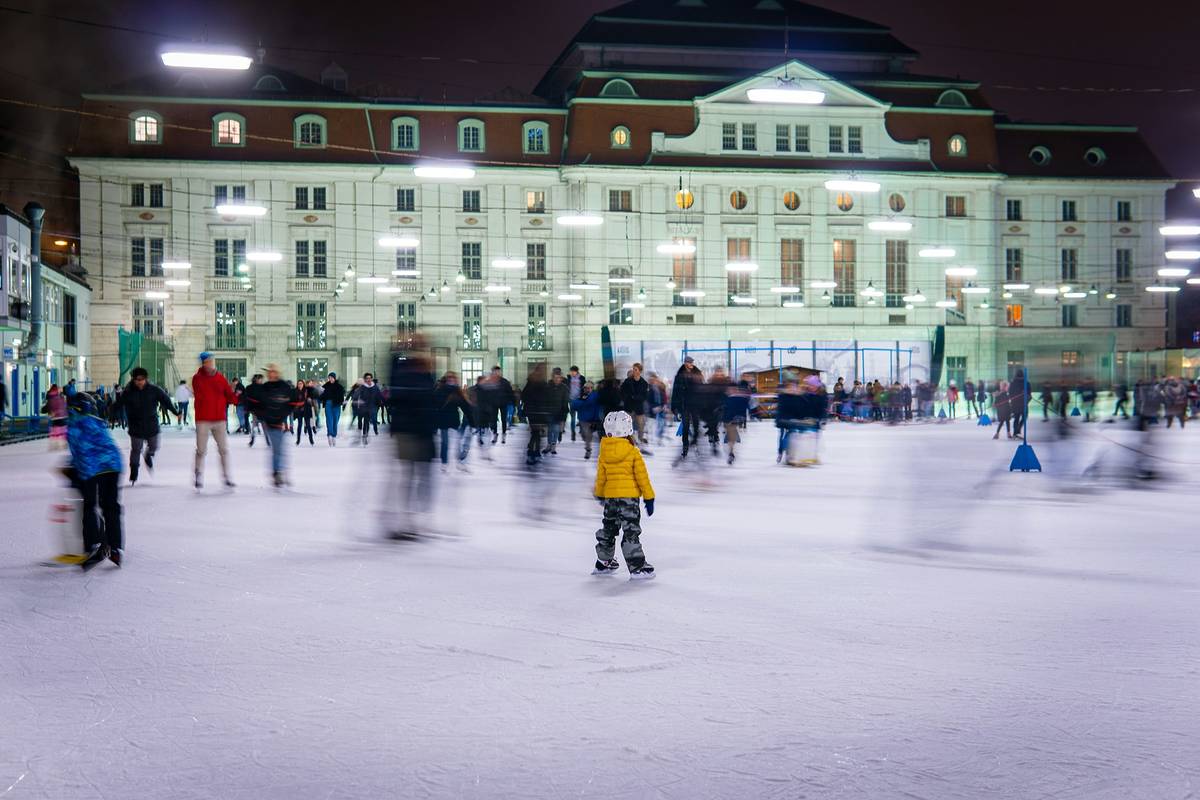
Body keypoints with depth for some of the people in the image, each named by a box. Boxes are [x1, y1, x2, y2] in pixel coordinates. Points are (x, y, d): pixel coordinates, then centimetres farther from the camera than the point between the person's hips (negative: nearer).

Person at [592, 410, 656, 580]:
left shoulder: (604, 453, 1)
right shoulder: (633, 452, -11)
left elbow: (601, 477, 10)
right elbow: (642, 476, -8)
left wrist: (599, 494, 26)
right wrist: (649, 498, -1)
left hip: (610, 497, 5)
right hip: (629, 496, -5)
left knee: (609, 527, 19)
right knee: (631, 531, -4)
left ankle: (603, 562, 30)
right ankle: (637, 568, -7)